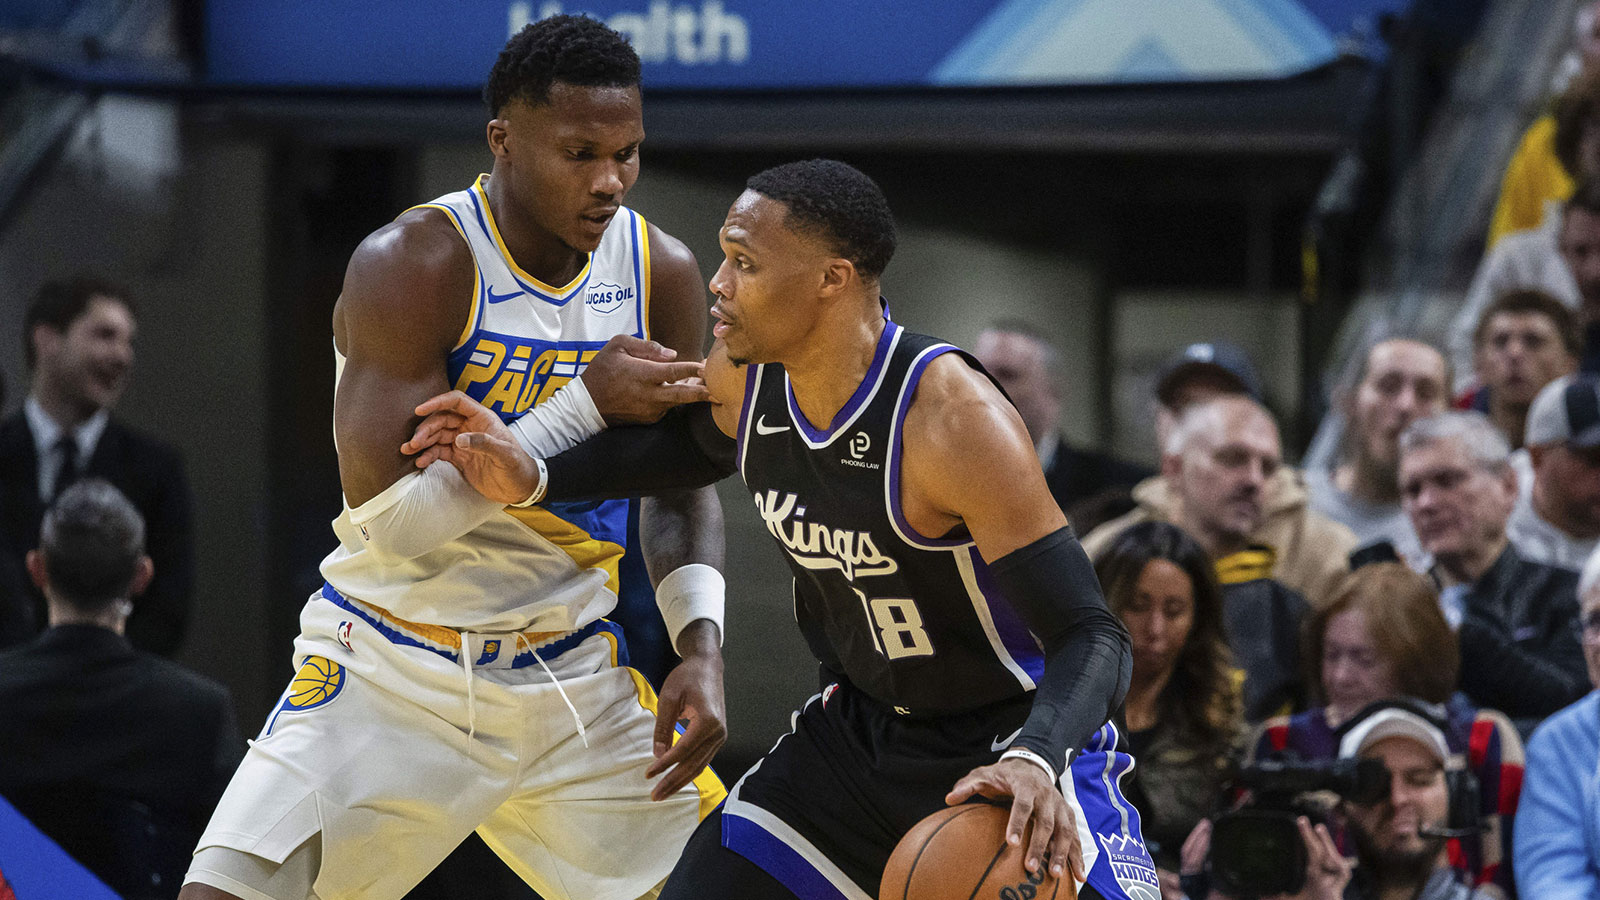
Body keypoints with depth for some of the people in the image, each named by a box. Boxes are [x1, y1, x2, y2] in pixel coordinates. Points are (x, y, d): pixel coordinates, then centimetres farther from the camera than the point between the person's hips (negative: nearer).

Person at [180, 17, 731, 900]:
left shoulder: (660, 272, -1)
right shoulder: (410, 268, -18)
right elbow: (388, 520, -25)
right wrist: (584, 405, -26)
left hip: (573, 687, 5)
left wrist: (701, 650, -7)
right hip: (388, 682, -5)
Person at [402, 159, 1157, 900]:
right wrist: (534, 480, 4)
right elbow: (693, 444, 19)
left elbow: (1091, 637, -32)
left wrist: (1033, 762, -52)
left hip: (1008, 755, -6)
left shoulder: (956, 421, -30)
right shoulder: (745, 377, -9)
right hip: (857, 729, 6)